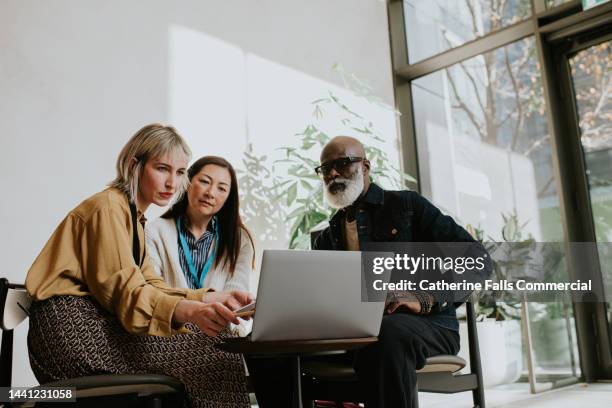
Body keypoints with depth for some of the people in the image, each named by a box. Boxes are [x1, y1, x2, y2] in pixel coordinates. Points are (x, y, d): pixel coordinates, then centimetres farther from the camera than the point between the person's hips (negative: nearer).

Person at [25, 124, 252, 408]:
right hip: (71, 324, -8)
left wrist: (213, 298, -3)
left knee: (210, 342, -3)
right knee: (204, 349, -15)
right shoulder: (108, 207, -8)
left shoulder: (134, 216, 21)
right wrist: (190, 310, -36)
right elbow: (125, 289, -20)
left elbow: (150, 286, 10)